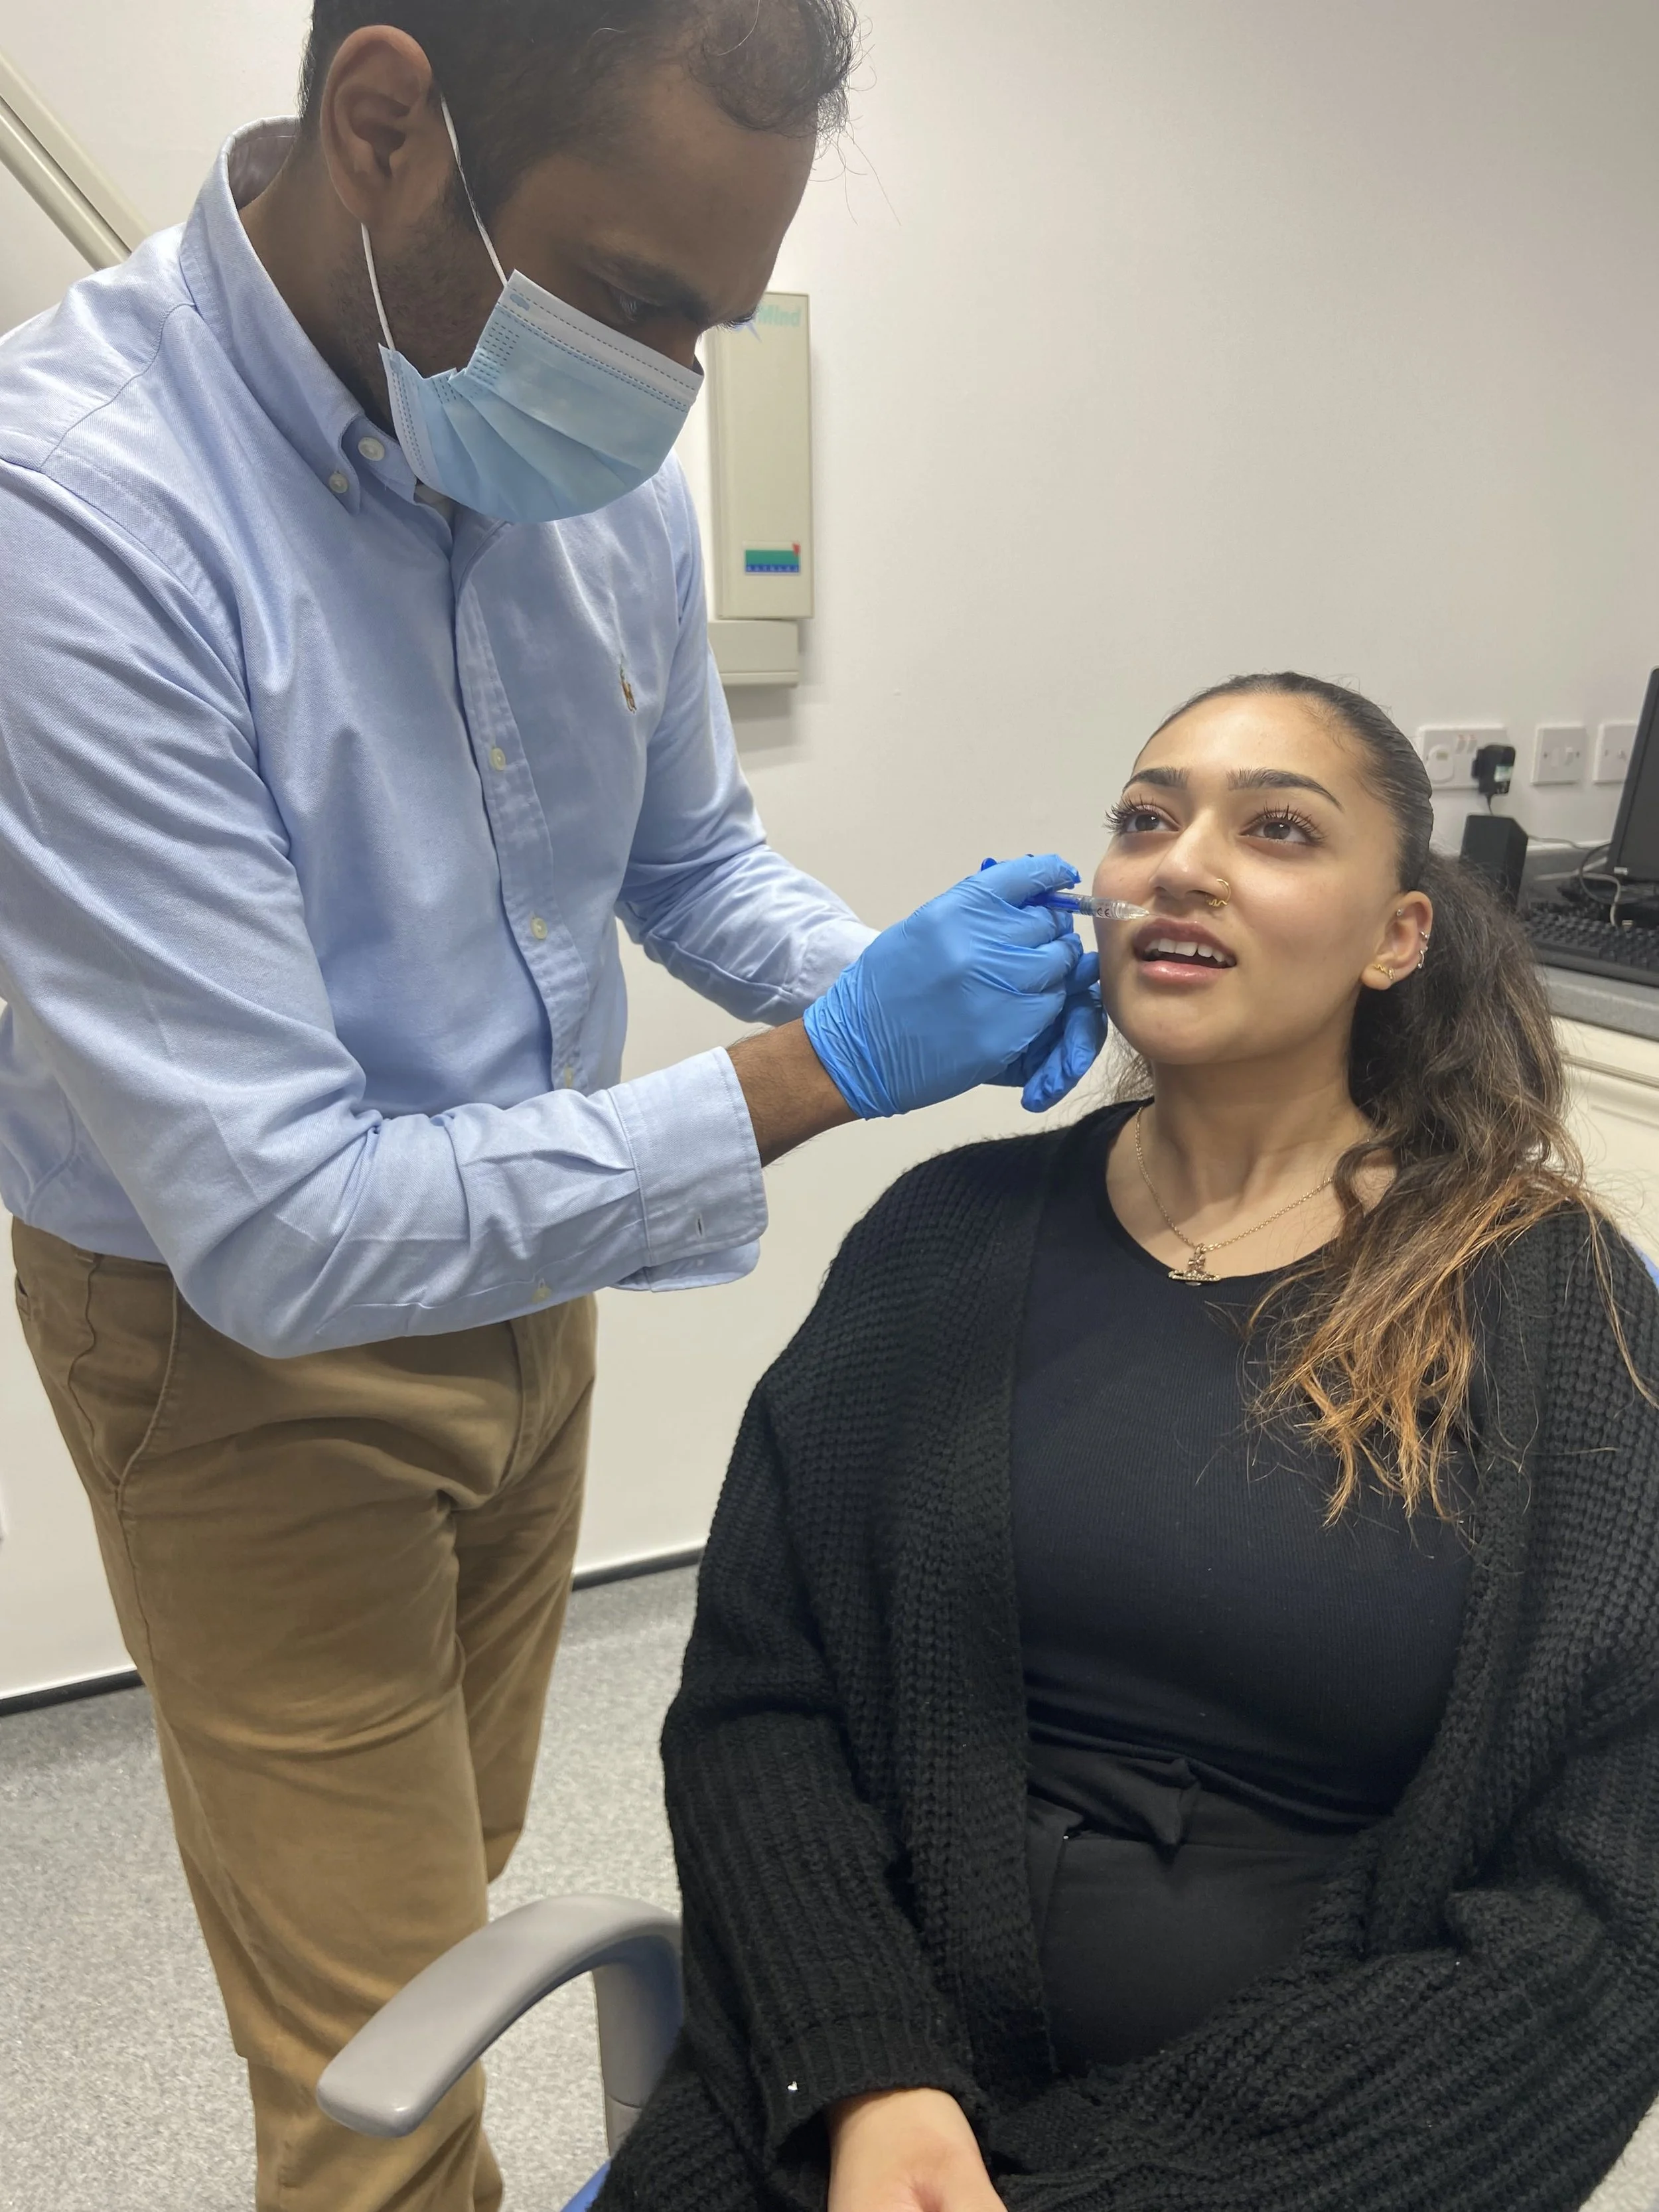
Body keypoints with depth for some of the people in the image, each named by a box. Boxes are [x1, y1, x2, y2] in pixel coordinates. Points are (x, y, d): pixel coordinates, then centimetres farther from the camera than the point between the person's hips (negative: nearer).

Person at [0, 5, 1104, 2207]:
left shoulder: (610, 477, -8)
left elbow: (693, 859, 8)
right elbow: (280, 1228, -29)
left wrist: (918, 992, -12)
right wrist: (822, 1067, -29)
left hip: (522, 1277, 6)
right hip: (250, 1351, -5)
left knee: (456, 1867, 26)